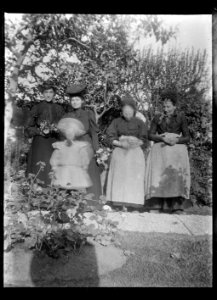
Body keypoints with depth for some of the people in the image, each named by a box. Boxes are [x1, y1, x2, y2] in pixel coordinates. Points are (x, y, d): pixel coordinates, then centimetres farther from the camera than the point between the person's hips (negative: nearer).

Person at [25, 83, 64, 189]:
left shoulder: (59, 109, 11)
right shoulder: (37, 108, 4)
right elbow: (28, 128, 5)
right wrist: (39, 131, -12)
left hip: (54, 142, 2)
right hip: (39, 143, -2)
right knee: (39, 169, -9)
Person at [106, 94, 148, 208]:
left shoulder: (139, 123, 6)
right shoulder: (116, 122, 8)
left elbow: (143, 139, 2)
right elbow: (111, 138, 0)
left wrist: (135, 142, -19)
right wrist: (121, 144, -16)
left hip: (135, 153, 0)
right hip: (119, 153, 1)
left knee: (134, 179, -4)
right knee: (119, 179, -3)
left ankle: (132, 204, -2)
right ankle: (118, 204, 0)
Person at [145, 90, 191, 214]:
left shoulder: (181, 117, 11)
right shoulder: (158, 118, 15)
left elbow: (187, 138, 9)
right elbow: (151, 135, 7)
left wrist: (176, 140, -12)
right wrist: (163, 138, -11)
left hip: (177, 149, -1)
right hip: (160, 149, 1)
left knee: (177, 175, -18)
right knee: (158, 175, -15)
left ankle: (178, 207, -20)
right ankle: (155, 207, -19)